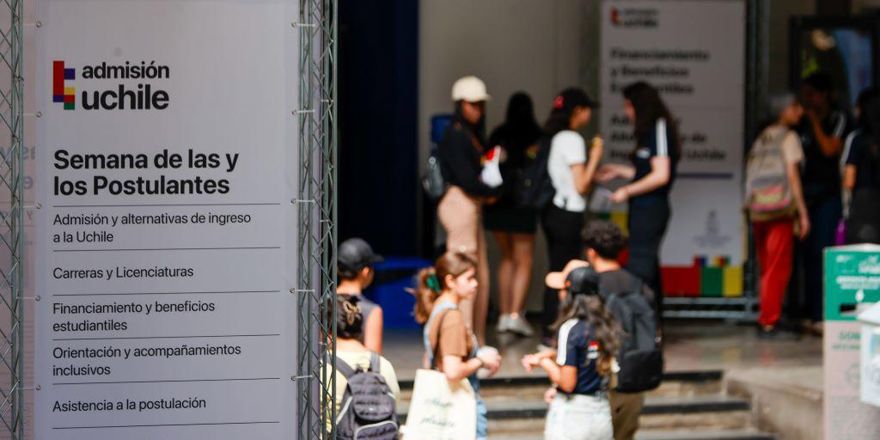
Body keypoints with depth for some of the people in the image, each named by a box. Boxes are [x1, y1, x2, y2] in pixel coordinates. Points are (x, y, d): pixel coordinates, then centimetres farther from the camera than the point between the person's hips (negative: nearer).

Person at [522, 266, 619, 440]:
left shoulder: (570, 329, -15)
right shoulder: (605, 326, 3)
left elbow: (567, 383, -16)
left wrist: (543, 361, -2)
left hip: (571, 412, -6)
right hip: (601, 412, 6)